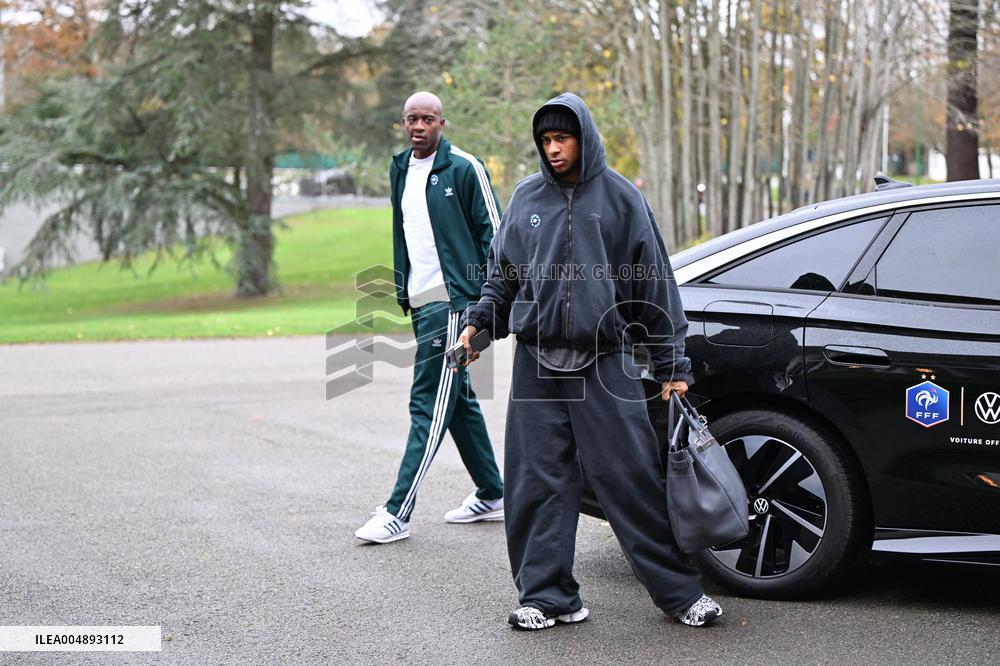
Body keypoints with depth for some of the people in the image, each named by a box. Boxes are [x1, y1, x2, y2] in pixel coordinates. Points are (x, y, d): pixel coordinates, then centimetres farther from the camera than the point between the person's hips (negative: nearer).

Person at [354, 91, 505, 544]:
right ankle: (492, 496, 26)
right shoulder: (401, 170, 15)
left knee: (429, 402, -10)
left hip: (453, 301, -8)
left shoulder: (464, 167, -7)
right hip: (421, 303, 9)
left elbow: (492, 231, -6)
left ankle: (397, 513, -10)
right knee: (457, 399, 14)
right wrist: (402, 291, 21)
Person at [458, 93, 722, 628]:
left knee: (633, 478, -3)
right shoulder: (526, 199, 11)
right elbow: (502, 276, 19)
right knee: (539, 483, 2)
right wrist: (478, 323, 2)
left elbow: (655, 283, 5)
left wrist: (672, 367, 2)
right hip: (536, 364, 3)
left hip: (605, 363, -2)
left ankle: (679, 590, 7)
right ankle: (548, 595, 12)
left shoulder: (620, 198, 4)